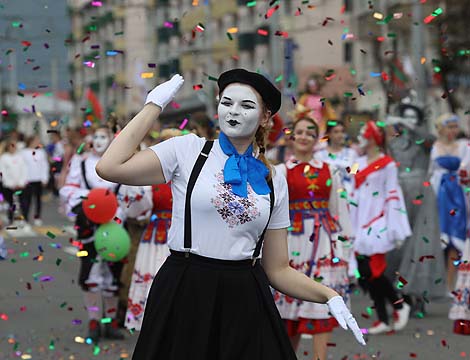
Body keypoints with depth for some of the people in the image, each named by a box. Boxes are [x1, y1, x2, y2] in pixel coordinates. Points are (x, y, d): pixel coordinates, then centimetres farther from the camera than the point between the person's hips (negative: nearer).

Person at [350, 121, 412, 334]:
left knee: (373, 271, -13)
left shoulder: (387, 164, -4)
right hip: (361, 224, 7)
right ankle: (383, 320, 7)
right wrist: (350, 227, 16)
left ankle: (399, 305, 8)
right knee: (364, 273, 1)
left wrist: (396, 231, -12)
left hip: (378, 223, -7)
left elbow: (393, 197, -8)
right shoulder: (359, 163, 15)